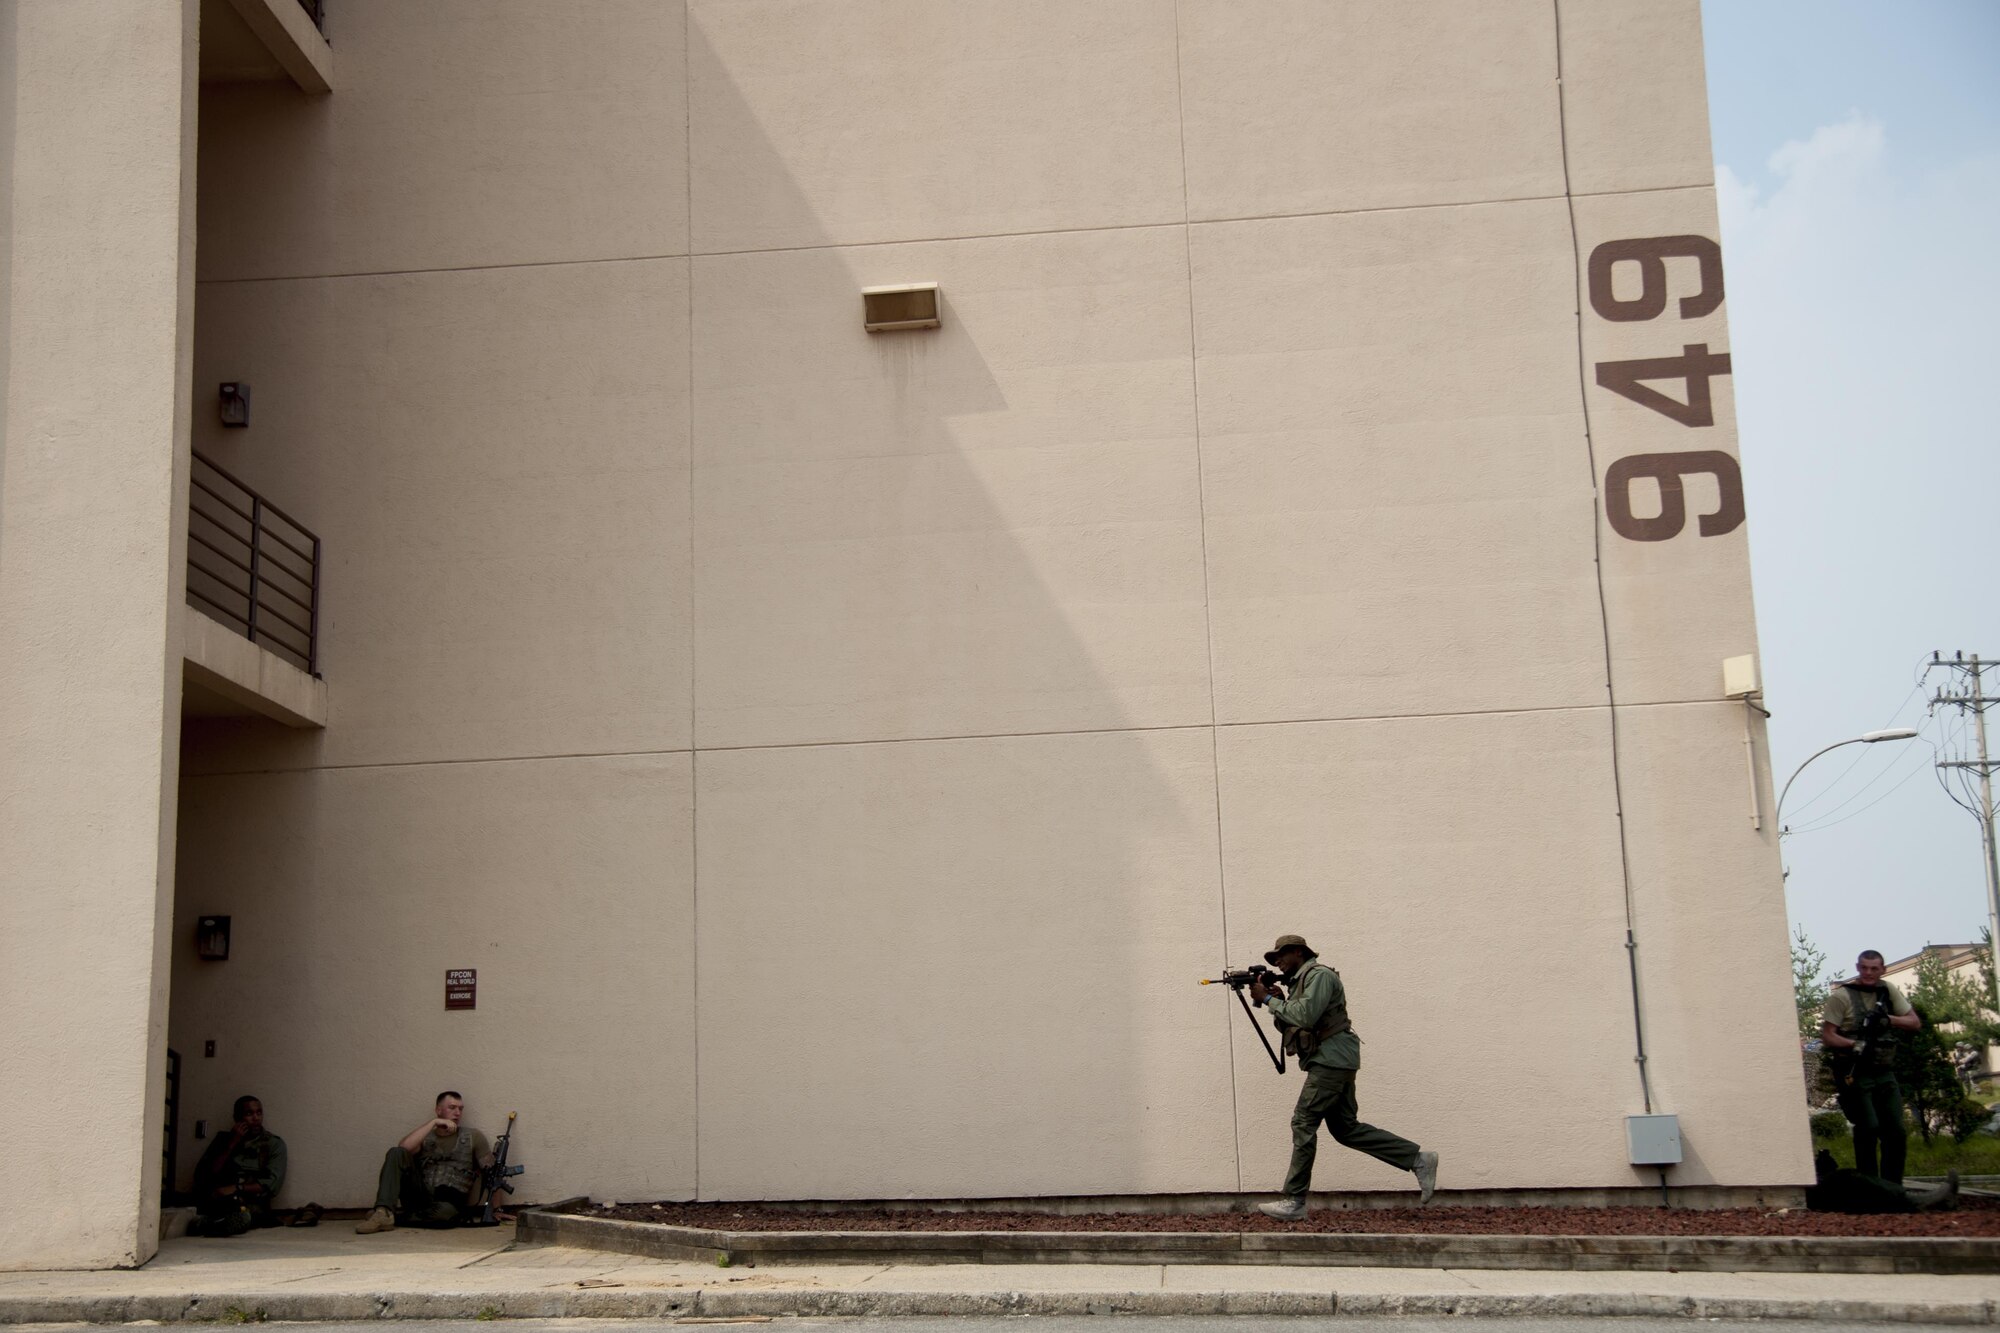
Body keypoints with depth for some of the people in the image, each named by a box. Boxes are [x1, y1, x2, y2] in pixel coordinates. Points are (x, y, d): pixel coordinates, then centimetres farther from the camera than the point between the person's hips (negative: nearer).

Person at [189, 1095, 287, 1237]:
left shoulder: (274, 1144, 9)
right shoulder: (223, 1139, 17)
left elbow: (273, 1184, -4)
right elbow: (202, 1176, 3)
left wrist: (236, 1188, -16)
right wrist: (232, 1145, -3)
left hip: (253, 1204, -2)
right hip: (217, 1201, 2)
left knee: (241, 1218, -38)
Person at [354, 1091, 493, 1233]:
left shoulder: (473, 1137, 13)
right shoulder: (425, 1137, 17)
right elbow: (404, 1148, -6)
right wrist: (434, 1122, -7)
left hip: (449, 1201, -2)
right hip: (419, 1195, 2)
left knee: (446, 1211, -41)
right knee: (396, 1153, -17)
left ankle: (399, 1218, -17)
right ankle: (383, 1213, -30)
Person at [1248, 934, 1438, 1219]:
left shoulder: (1319, 975, -9)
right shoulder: (1300, 981, 22)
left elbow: (1305, 1016, -22)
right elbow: (1289, 1026, 18)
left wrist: (1269, 1000, -14)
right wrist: (1277, 1001, 2)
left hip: (1332, 1059, -10)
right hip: (1331, 1062, 10)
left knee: (1303, 1122, -10)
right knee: (1346, 1128, 9)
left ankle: (1294, 1202, -8)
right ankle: (1418, 1159, 11)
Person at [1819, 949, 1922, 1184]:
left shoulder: (1888, 991, 8)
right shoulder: (1841, 996, -6)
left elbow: (1915, 1023, 9)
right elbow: (1827, 1035, -10)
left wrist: (1889, 1020, -9)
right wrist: (1854, 1044, -27)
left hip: (1885, 1073, 5)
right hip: (1856, 1074, -5)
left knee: (1896, 1133, 4)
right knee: (1868, 1129, -13)